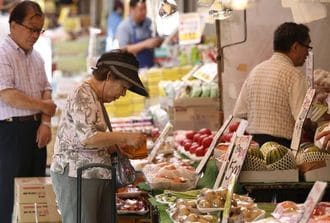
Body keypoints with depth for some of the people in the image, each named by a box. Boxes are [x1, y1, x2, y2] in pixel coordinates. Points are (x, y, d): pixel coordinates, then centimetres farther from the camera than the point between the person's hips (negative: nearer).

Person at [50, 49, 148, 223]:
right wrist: (125, 138, -17)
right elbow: (87, 137, -24)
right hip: (76, 175, -10)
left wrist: (115, 146, 7)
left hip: (97, 175, 10)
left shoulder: (96, 98, 18)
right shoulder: (82, 96, -12)